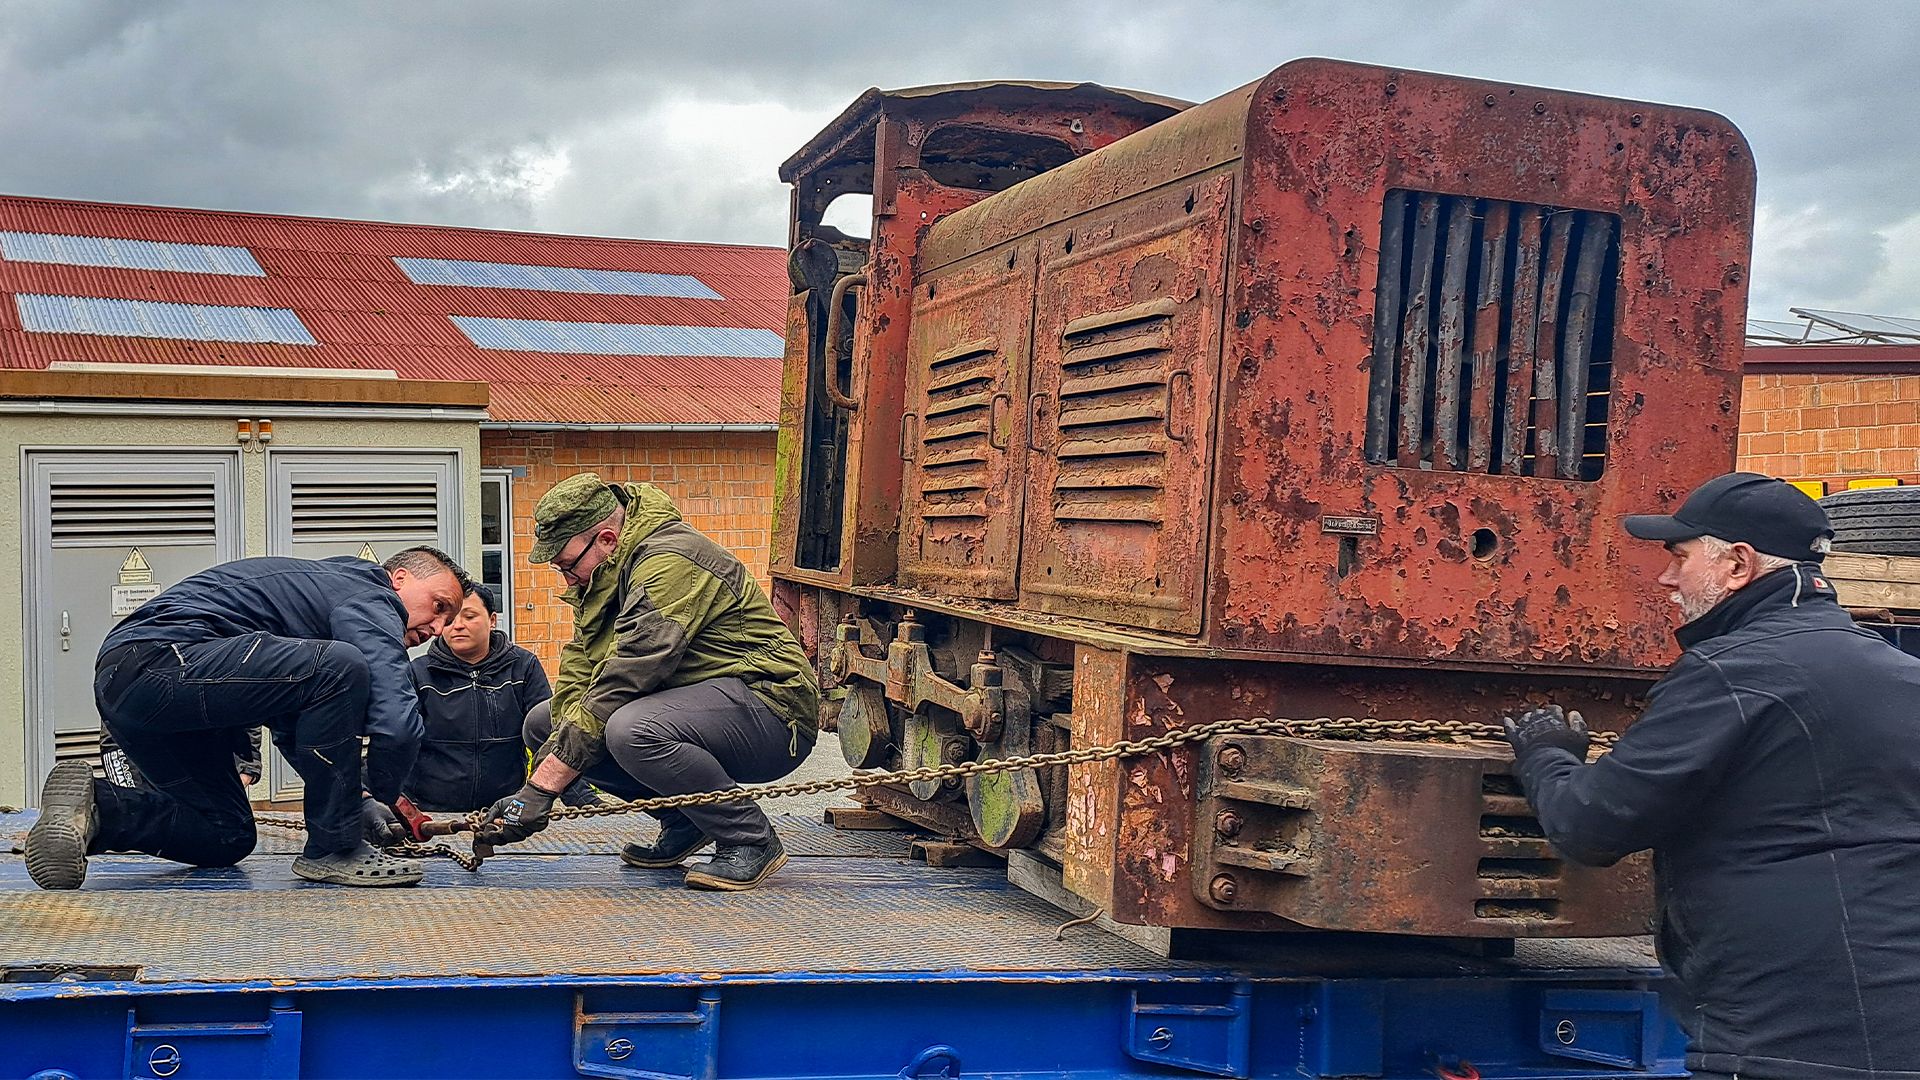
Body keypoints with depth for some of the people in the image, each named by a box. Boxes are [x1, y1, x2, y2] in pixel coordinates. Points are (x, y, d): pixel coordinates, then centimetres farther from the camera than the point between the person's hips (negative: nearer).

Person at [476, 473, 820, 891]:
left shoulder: (669, 562, -24)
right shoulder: (605, 573, 7)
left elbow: (622, 683, -29)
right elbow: (580, 665, 1)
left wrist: (539, 789, -29)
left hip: (773, 711, -10)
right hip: (696, 700, 10)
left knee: (632, 729, -37)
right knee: (542, 723, 6)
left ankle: (752, 841, -15)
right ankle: (684, 823, 7)